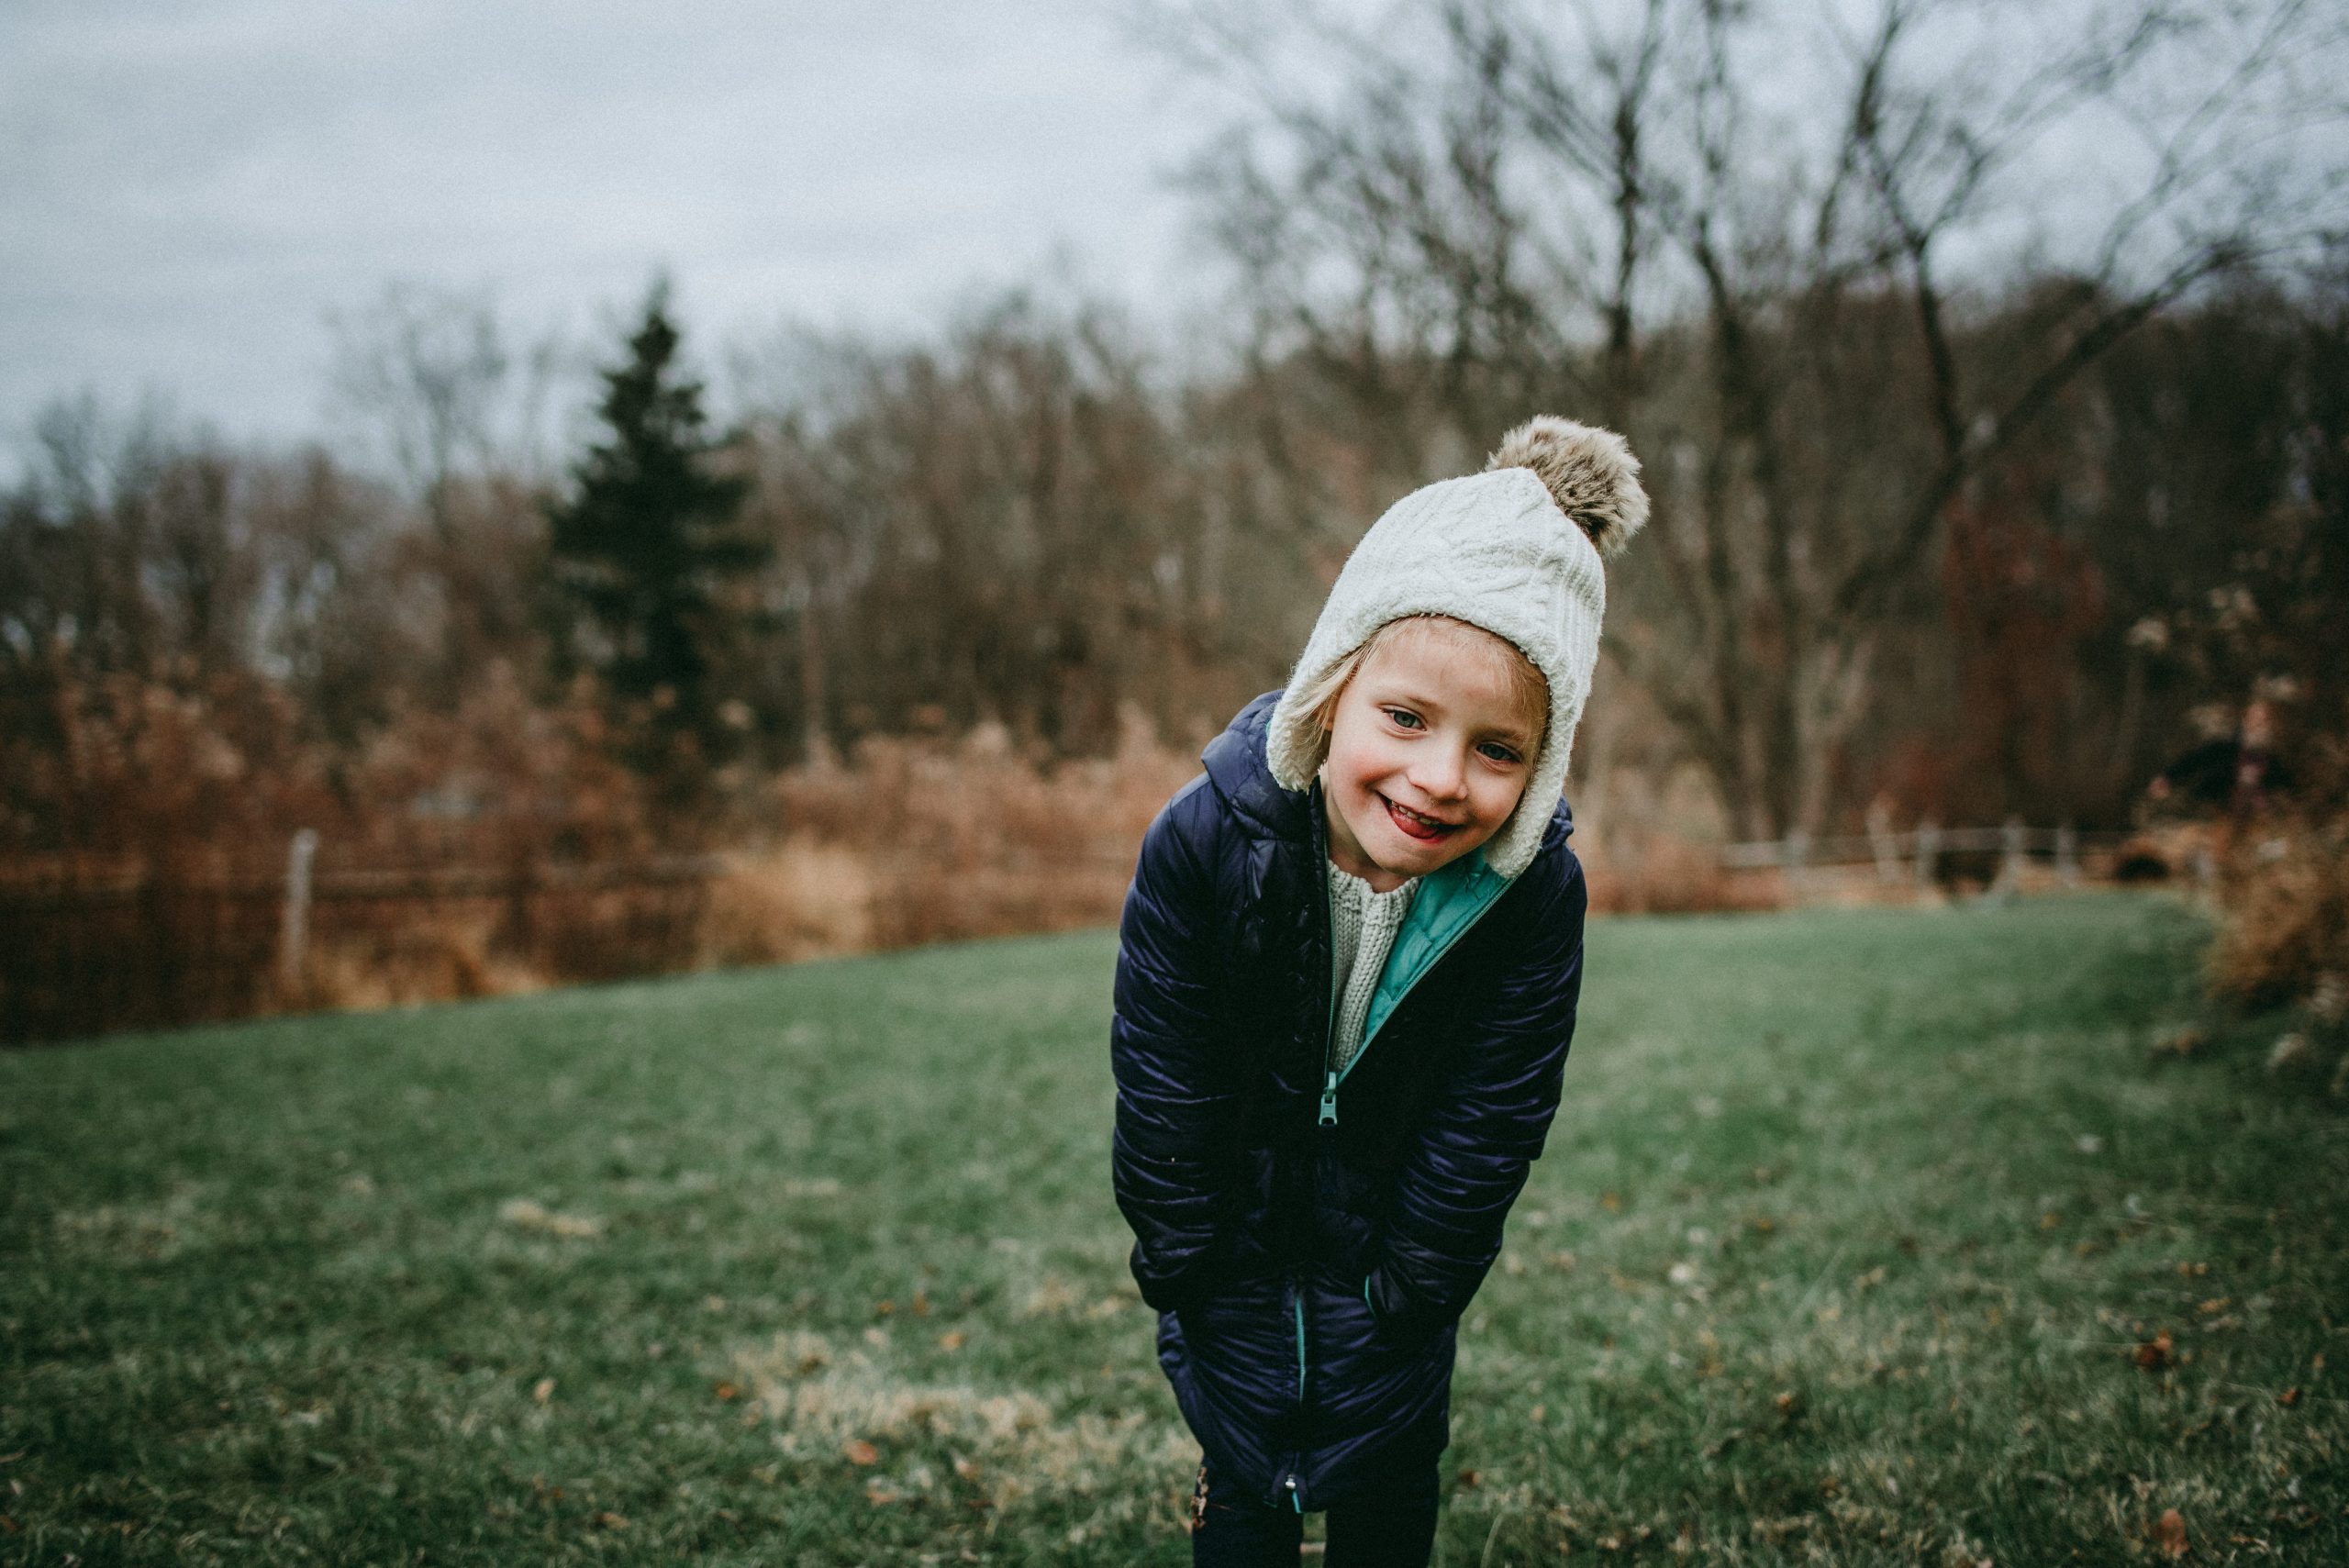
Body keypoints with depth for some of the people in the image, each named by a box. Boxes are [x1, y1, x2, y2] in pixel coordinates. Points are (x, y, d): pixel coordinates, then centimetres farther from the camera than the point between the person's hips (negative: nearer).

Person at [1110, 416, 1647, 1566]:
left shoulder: (1537, 894, -25)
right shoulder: (1201, 844, -28)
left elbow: (1487, 1127, -14)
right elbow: (1162, 1089, -16)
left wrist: (1408, 1289, -7)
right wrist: (1184, 1271, -9)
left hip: (1389, 1249, 1)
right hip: (1237, 1242, -1)